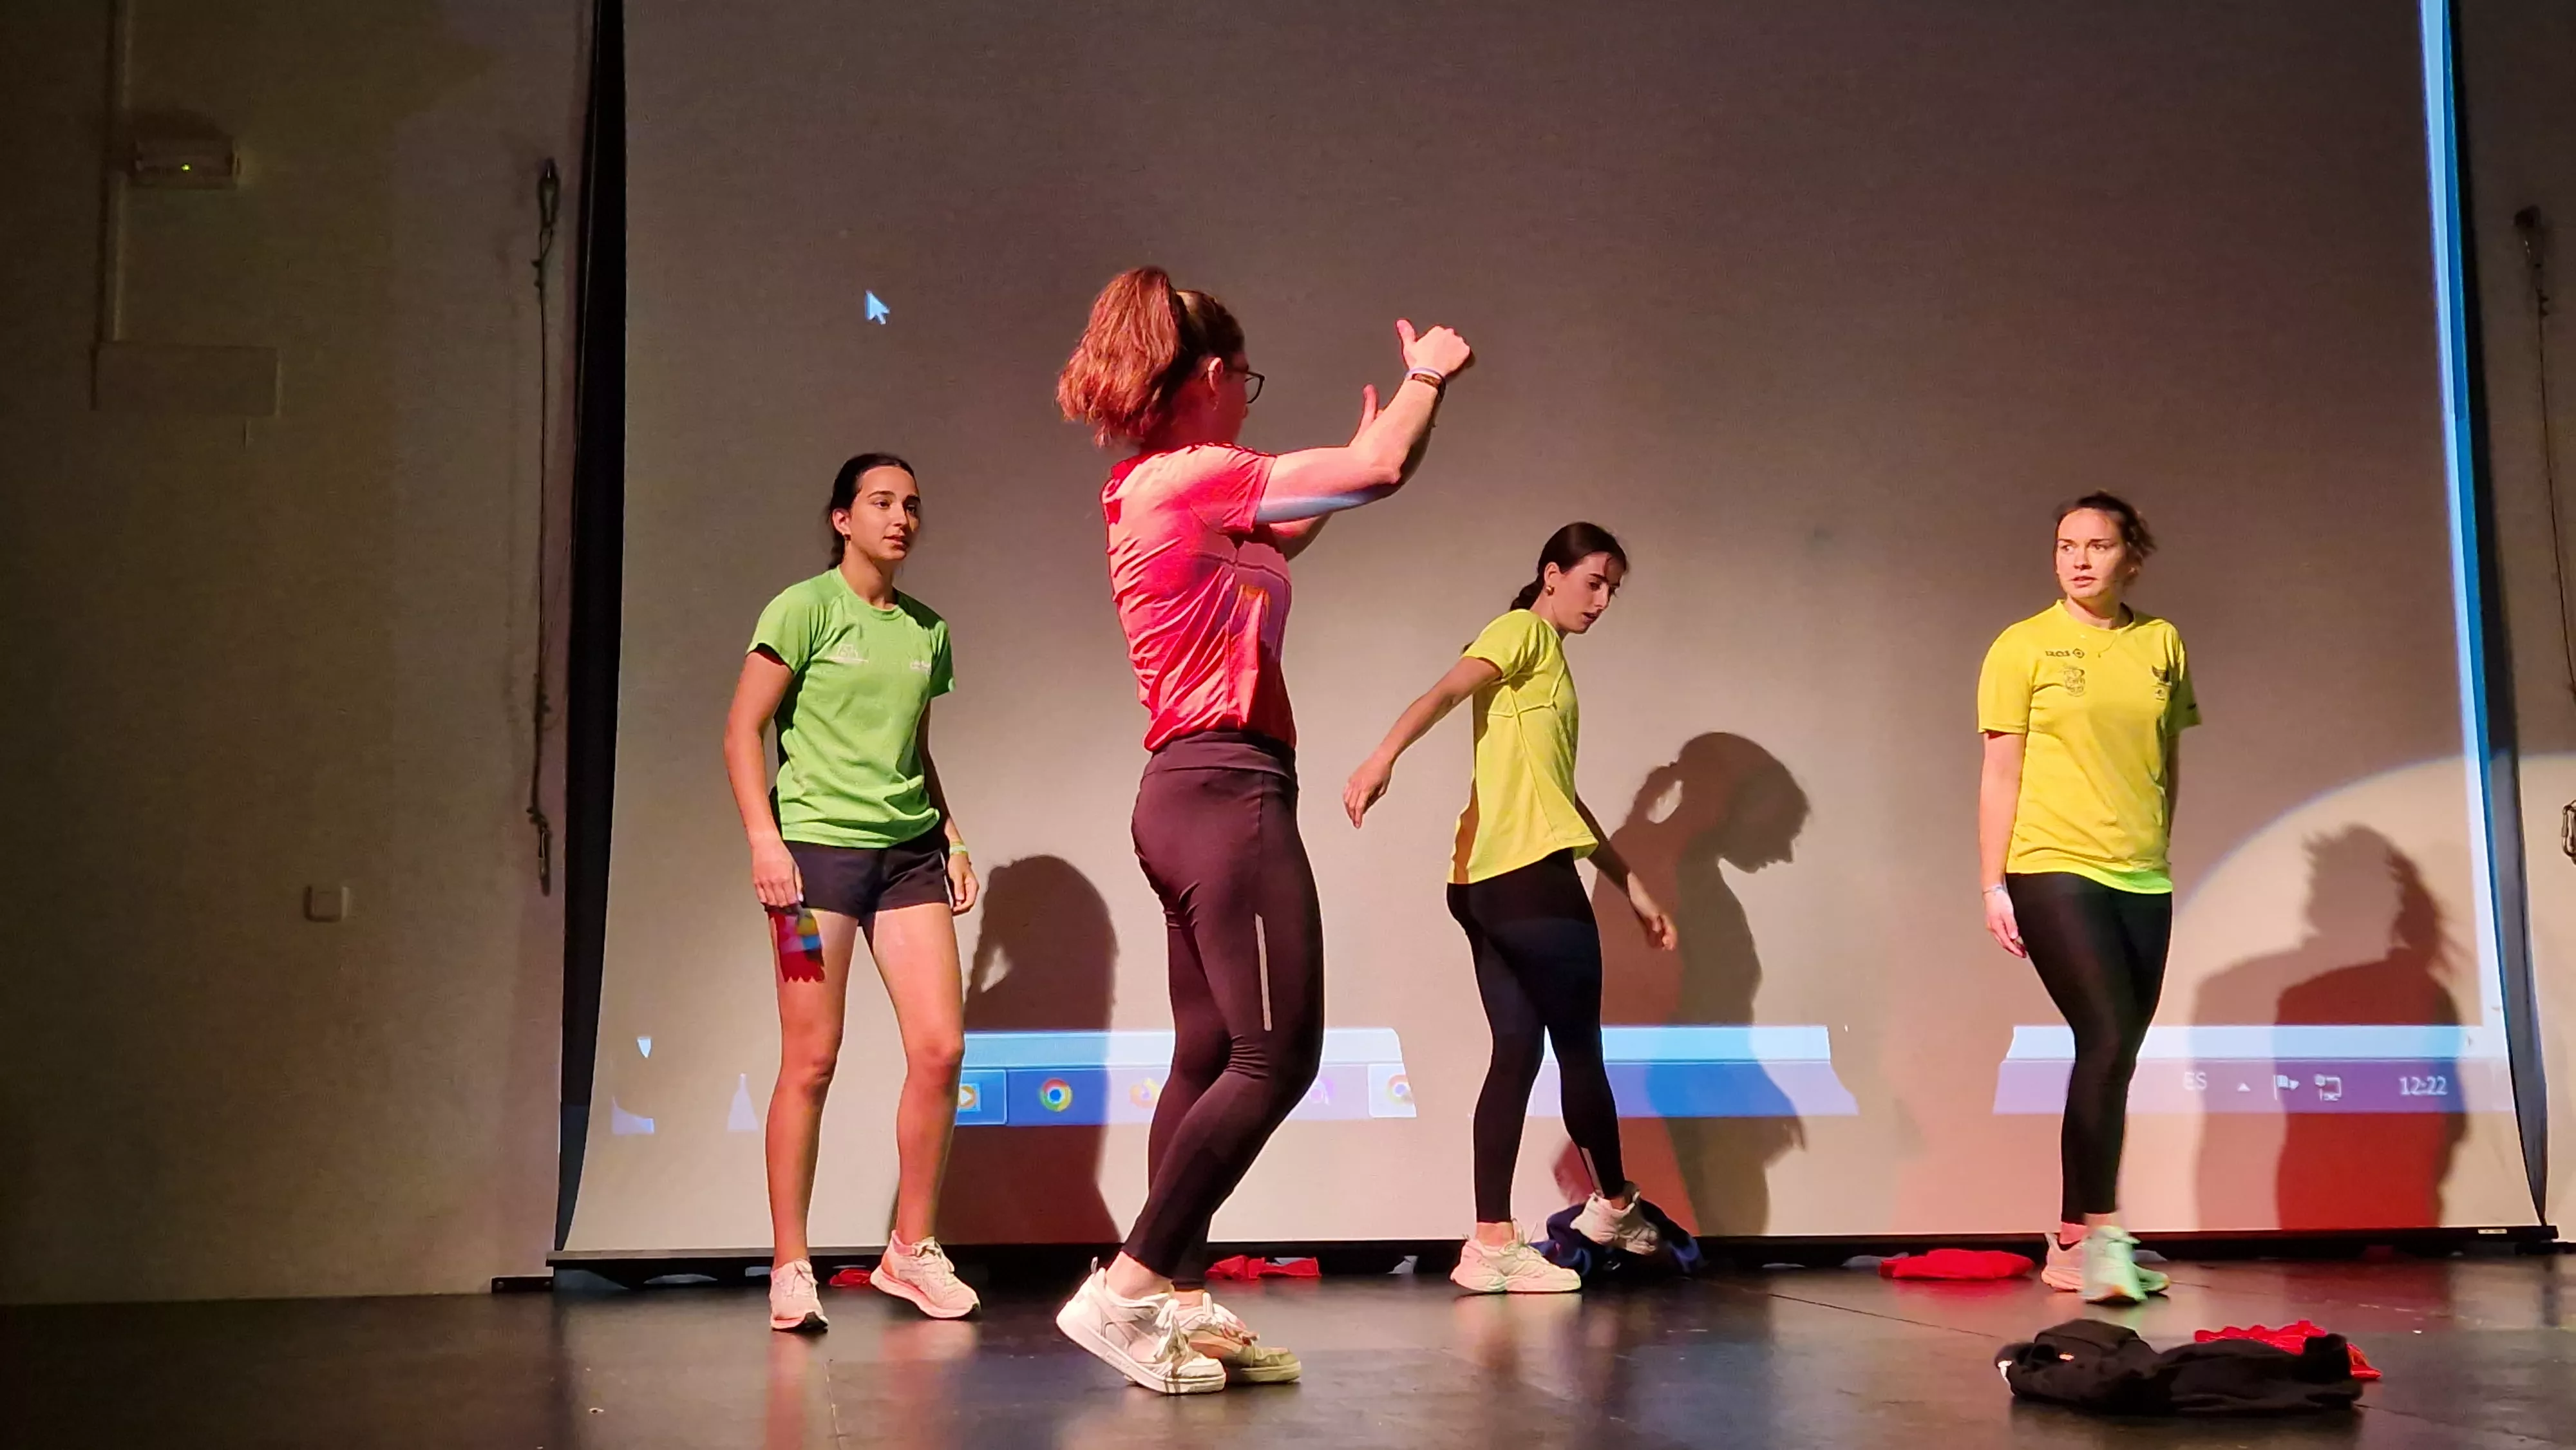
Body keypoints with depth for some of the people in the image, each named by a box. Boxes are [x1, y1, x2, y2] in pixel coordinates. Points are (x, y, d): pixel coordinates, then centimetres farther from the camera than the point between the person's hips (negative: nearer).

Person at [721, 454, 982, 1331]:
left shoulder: (926, 631, 14)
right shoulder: (805, 609, -3)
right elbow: (743, 732, -5)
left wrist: (953, 837, 12)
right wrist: (765, 839, -14)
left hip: (910, 849, 5)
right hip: (819, 843, -5)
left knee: (941, 1047, -3)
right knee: (812, 1062, -3)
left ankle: (912, 1249, 12)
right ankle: (790, 1267, 7)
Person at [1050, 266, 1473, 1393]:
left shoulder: (1158, 495, 16)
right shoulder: (1187, 477, -13)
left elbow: (1286, 528, 31)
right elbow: (1379, 471, -14)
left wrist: (1369, 439, 28)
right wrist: (1427, 374, 4)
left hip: (1192, 794, 10)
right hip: (1229, 791, -10)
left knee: (1211, 1061, 10)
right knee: (1275, 1059, -10)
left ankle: (1181, 1304, 10)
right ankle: (1125, 1290, -10)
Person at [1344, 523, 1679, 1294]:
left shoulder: (1549, 666, 26)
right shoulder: (1526, 631, -1)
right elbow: (1445, 692, -19)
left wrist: (1632, 888, 27)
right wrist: (1383, 757, -36)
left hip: (1487, 883, 10)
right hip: (1531, 876, -10)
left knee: (1517, 1051, 6)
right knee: (1580, 1048, 6)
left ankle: (1491, 1244, 3)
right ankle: (1615, 1206, 23)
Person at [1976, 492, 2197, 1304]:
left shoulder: (2161, 645, 10)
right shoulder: (2023, 647, 0)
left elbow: (2168, 763, 18)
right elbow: (2001, 773, 0)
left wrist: (2155, 851, 17)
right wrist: (1994, 884, -4)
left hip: (2142, 880, 5)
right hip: (2053, 869, -4)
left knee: (2115, 1055, 6)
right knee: (2108, 1037, -18)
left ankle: (2074, 1242, 15)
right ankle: (2099, 1232, -15)